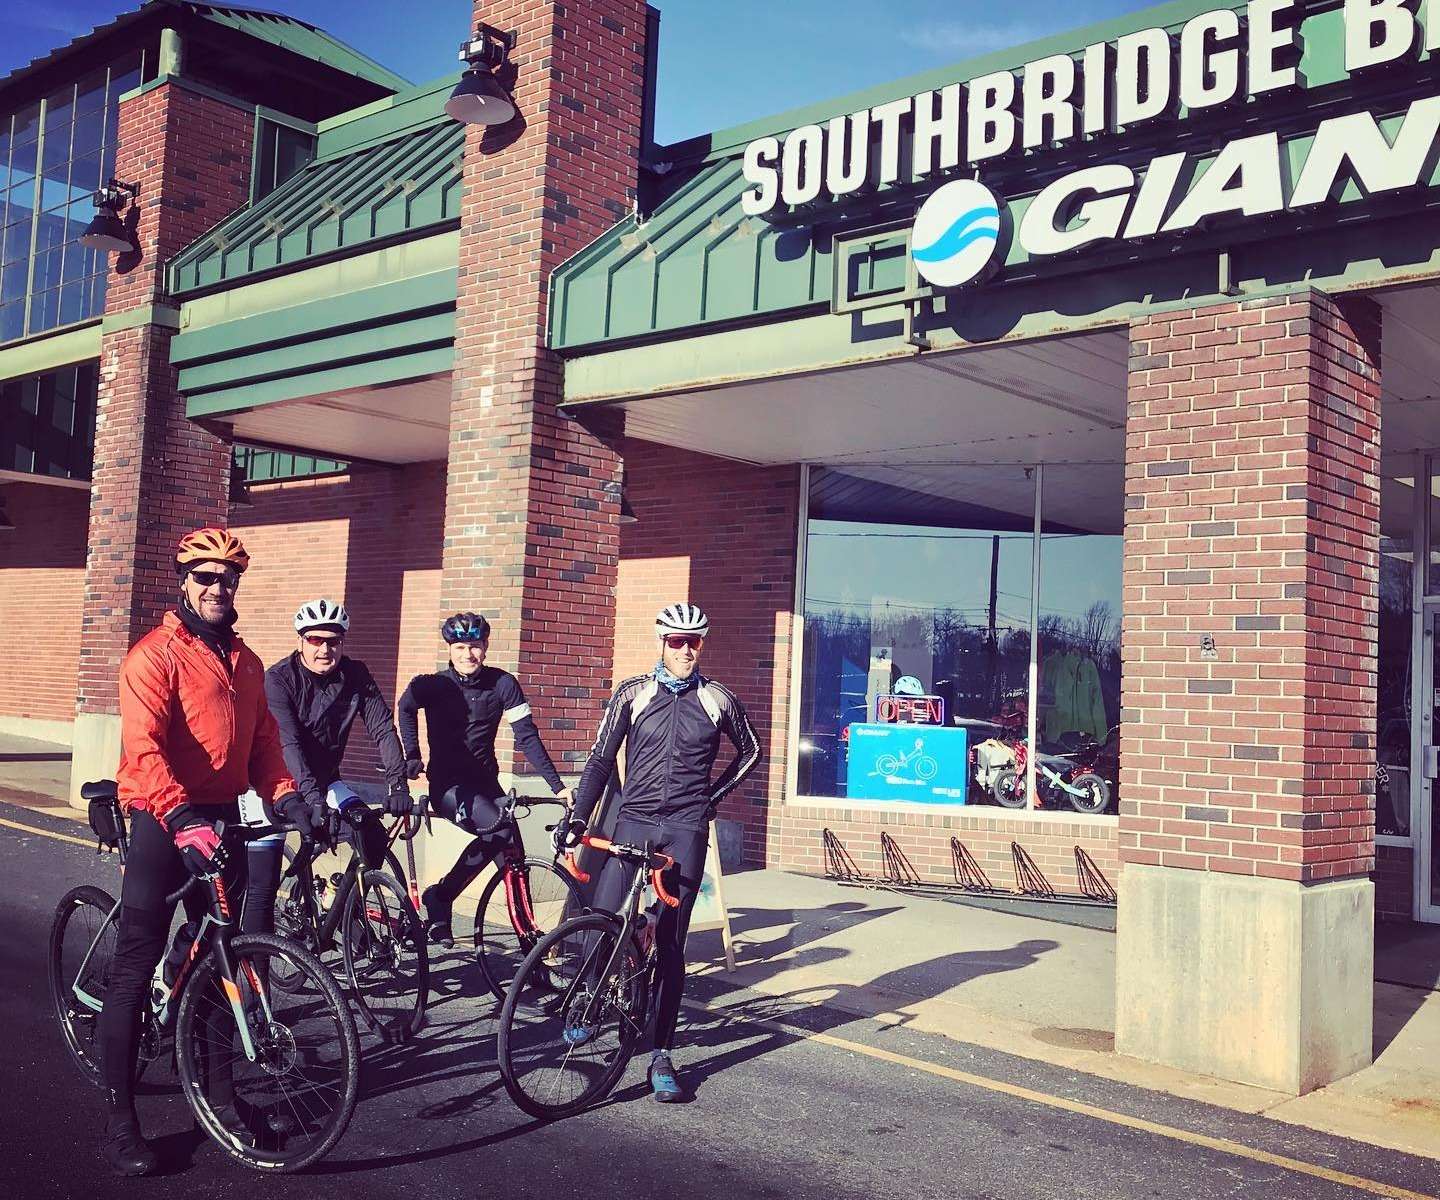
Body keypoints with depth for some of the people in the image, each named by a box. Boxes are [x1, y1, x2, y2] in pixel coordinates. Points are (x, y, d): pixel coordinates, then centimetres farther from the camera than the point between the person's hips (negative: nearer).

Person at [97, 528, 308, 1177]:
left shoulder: (246, 662, 14)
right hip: (163, 823, -7)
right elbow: (144, 747, -21)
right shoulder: (156, 654, -9)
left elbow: (263, 741, 15)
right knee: (136, 967, -3)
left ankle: (218, 1091, 26)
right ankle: (119, 1119, 4)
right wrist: (181, 819, -33)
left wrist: (285, 797, -2)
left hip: (222, 819, 7)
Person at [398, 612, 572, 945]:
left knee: (514, 855, -8)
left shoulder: (502, 684, -3)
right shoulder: (433, 685, -4)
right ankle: (438, 899, -10)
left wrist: (557, 785, -13)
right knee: (500, 831, -26)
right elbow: (406, 709, -14)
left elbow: (527, 736, -6)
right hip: (447, 784, -3)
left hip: (485, 781, 3)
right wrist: (412, 757, -26)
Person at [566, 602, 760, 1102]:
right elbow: (601, 757, 3)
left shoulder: (719, 700, 4)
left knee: (670, 943, 1)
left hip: (686, 830, 0)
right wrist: (579, 816, -6)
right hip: (634, 821, 1)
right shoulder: (633, 694, 3)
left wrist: (714, 795, 10)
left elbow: (750, 751, 19)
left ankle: (661, 1055, 9)